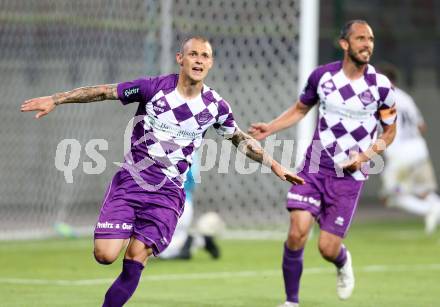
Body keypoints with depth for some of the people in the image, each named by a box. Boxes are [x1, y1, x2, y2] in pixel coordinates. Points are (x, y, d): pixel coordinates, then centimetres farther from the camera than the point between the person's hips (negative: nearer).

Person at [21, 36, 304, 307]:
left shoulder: (215, 106, 0)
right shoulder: (154, 87, -8)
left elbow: (241, 140, 18)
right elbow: (103, 92, -3)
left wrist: (275, 166, 16)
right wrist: (55, 99, -8)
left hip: (168, 193, 1)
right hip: (130, 182, -1)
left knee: (135, 260, -14)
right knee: (105, 255, -13)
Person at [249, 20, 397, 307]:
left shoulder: (381, 86, -7)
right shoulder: (322, 76, -1)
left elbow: (390, 131, 6)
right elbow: (301, 109, 16)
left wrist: (366, 155, -11)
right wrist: (269, 128, 2)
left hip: (349, 175, -1)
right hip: (314, 167, 2)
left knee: (328, 248, -5)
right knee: (297, 232, -15)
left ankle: (343, 262, 34)